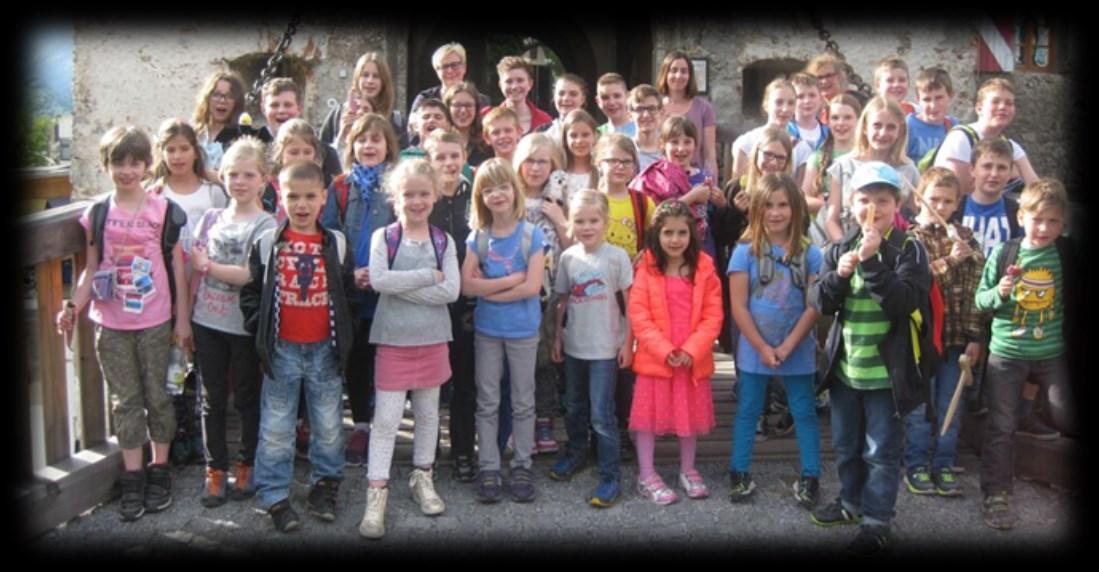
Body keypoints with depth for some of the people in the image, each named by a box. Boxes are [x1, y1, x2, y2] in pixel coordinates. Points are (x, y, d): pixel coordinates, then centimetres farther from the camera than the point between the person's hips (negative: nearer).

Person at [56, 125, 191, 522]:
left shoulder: (164, 211, -3)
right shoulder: (96, 215, 4)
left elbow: (177, 269, -1)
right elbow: (91, 269, 8)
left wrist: (182, 320, -1)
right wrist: (74, 305, -7)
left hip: (155, 323, -2)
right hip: (111, 325, 2)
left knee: (156, 396, 8)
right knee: (125, 400, 8)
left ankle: (159, 472, 21)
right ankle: (133, 479, 16)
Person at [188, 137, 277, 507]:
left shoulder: (265, 225, -8)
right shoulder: (211, 218, 7)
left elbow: (252, 275, -20)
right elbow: (194, 270, 9)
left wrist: (209, 265, -13)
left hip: (245, 326, -4)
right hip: (207, 323, 4)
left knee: (247, 398, 9)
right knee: (213, 399, 10)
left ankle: (247, 467, 24)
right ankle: (215, 470, 20)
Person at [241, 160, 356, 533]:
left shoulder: (336, 244, 1)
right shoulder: (267, 244, -2)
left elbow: (348, 295, 8)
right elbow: (251, 292, 3)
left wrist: (343, 336, 2)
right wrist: (260, 330, -5)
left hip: (325, 349, 1)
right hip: (282, 349, -1)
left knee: (328, 426, 12)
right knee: (276, 429, 6)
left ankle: (325, 484, 29)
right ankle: (274, 496, 16)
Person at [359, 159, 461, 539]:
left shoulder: (443, 241, 1)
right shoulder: (383, 237, -4)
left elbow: (451, 291, -12)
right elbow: (378, 280, -21)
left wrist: (401, 286, -17)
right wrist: (429, 276, -18)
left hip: (432, 338, 3)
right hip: (393, 339, -2)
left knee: (428, 412, 14)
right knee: (386, 418, -2)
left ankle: (422, 479, 31)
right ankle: (377, 493, 3)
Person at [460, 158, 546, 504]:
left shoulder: (531, 235, -7)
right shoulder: (477, 237, -1)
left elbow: (532, 287, -16)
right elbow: (467, 285, -11)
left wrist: (489, 288, -14)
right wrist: (511, 280, -17)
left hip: (522, 330, -2)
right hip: (486, 329, 2)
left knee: (523, 402, 9)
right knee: (487, 402, 9)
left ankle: (522, 466, 20)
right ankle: (488, 468, 17)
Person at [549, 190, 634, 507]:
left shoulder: (617, 256, -11)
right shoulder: (568, 258, 0)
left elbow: (630, 303, -7)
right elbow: (562, 300, 9)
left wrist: (628, 342, -8)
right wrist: (557, 337, 9)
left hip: (605, 347, -5)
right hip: (574, 346, 5)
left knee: (601, 414, -6)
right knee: (574, 407, 20)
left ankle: (610, 476, 4)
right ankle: (575, 453, 42)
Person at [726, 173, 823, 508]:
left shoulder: (810, 253, -3)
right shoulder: (745, 251, -6)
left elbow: (814, 307, -6)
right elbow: (739, 307, -8)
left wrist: (787, 346, -14)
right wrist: (763, 348, -12)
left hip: (798, 350, 1)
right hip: (754, 350, 0)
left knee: (804, 412, 8)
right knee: (747, 411, 9)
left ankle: (810, 477, 17)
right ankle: (739, 474, 18)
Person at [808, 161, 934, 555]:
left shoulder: (909, 250, -9)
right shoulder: (840, 248, 4)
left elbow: (903, 302, -22)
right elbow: (819, 303, 0)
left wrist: (871, 262, -30)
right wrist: (838, 275, -19)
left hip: (886, 370, -5)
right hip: (844, 368, 5)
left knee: (881, 451, 4)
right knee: (845, 445, 20)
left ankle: (877, 521, 15)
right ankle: (852, 502, 38)